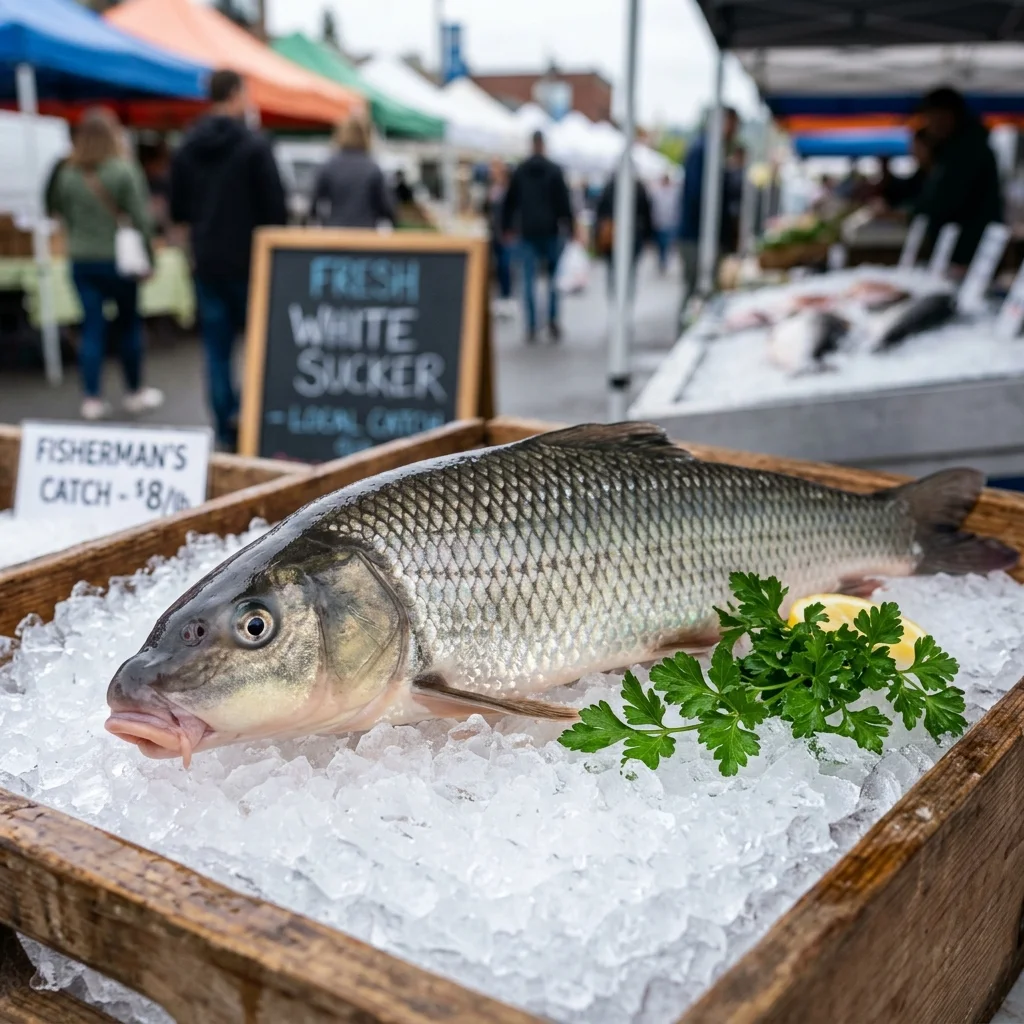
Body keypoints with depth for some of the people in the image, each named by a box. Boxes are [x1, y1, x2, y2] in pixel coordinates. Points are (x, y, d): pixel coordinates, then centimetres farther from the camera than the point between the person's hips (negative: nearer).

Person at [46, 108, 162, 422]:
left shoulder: (66, 174, 2)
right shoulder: (124, 172, -10)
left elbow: (65, 216, 9)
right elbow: (140, 219, -11)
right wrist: (148, 258, -4)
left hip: (81, 261, 3)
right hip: (118, 259, -3)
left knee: (92, 328, 5)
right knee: (129, 324, 11)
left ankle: (92, 398, 4)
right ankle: (135, 393, 21)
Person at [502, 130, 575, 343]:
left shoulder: (519, 171, 6)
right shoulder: (554, 170, -2)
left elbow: (510, 202, 9)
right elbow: (563, 200, -4)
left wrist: (507, 227, 15)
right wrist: (570, 226, 0)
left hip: (527, 232, 1)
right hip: (550, 230, -1)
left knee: (529, 280, 2)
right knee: (554, 276, 10)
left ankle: (531, 327, -2)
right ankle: (553, 320, 2)